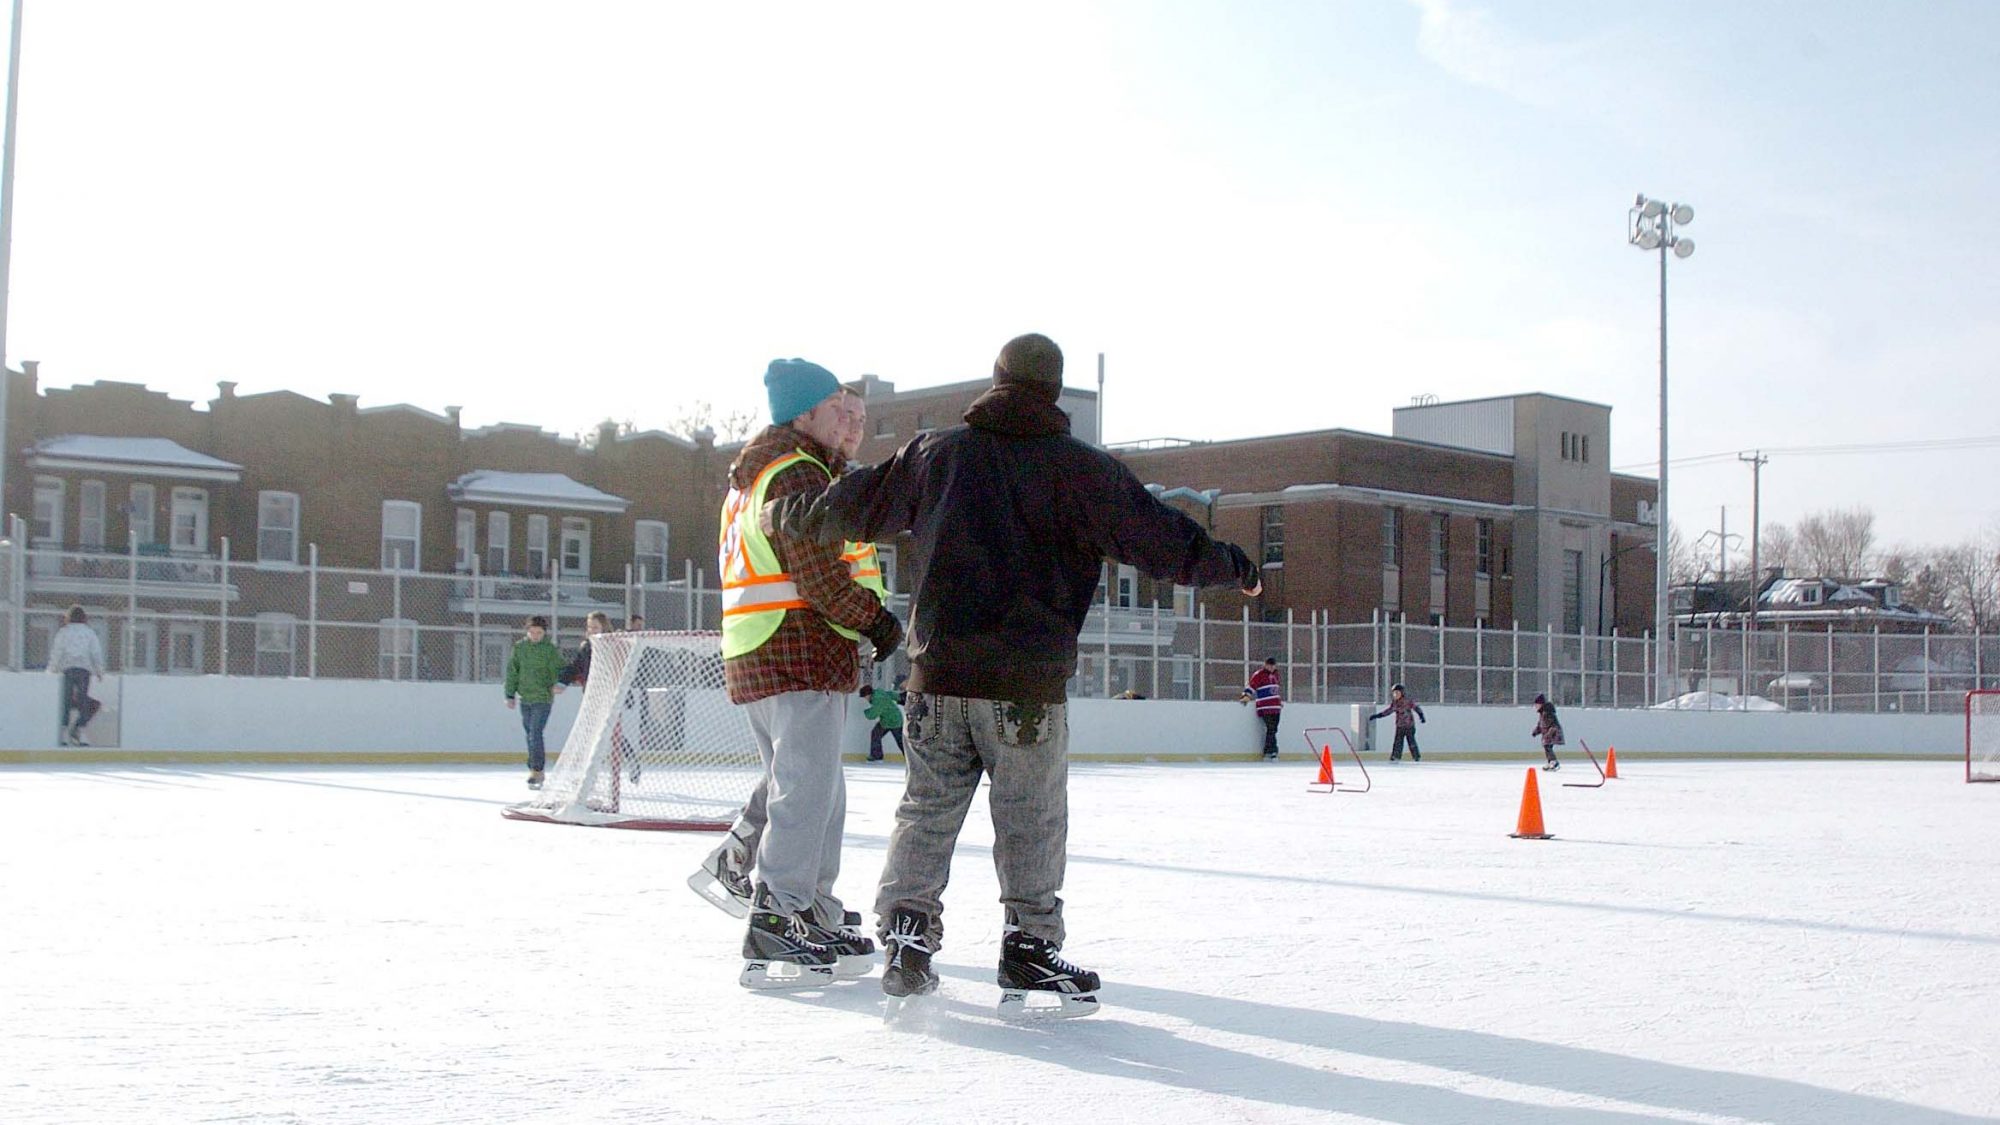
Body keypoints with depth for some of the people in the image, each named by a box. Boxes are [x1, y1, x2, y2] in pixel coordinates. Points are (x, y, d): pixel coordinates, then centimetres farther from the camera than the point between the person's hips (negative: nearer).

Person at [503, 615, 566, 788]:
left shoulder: (551, 649, -6)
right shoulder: (519, 647, 4)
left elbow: (558, 670, -6)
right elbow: (512, 671, 8)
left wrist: (557, 685, -25)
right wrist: (510, 694, 6)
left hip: (543, 698, -5)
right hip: (525, 698, 5)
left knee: (535, 733, -14)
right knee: (530, 735, 11)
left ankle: (536, 770, -13)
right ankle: (536, 770, 20)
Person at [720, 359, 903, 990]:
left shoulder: (752, 477, 21)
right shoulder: (796, 475, -12)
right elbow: (820, 577, -19)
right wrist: (878, 620, -5)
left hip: (754, 656, 10)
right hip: (801, 658, -10)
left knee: (817, 793, 17)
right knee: (805, 792, -9)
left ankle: (815, 920, 23)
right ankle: (774, 938, -10)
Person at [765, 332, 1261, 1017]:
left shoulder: (937, 452, 6)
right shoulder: (1080, 469, -3)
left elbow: (855, 507, 15)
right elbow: (1158, 539, 0)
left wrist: (784, 517, 33)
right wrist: (1232, 566, 16)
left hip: (939, 676, 3)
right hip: (1028, 685, -3)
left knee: (925, 813, 12)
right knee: (1032, 825, 8)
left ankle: (906, 941, 8)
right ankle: (1030, 952, 11)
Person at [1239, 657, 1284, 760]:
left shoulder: (1275, 674, 20)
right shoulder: (1259, 674, -5)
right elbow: (1252, 685, -12)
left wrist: (1281, 701, 35)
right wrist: (1246, 696, -25)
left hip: (1276, 707, 8)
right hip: (1265, 707, -8)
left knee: (1273, 730, 6)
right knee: (1271, 729, -15)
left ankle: (1267, 753, 10)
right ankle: (1273, 752, -15)